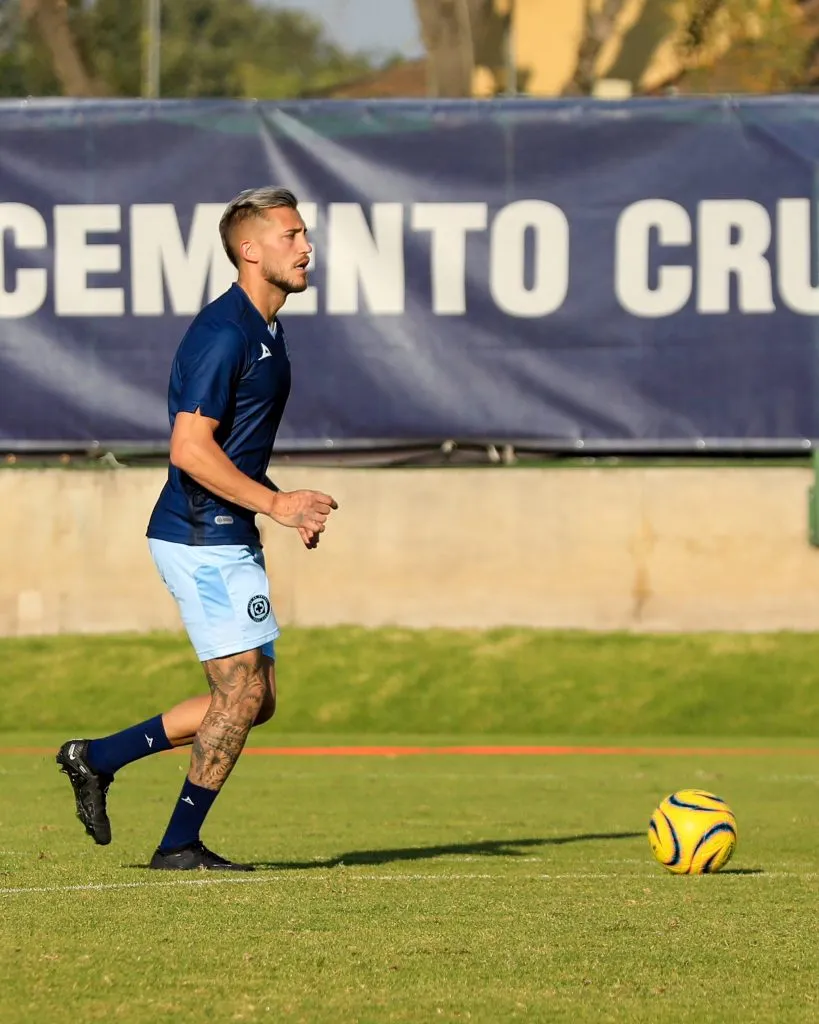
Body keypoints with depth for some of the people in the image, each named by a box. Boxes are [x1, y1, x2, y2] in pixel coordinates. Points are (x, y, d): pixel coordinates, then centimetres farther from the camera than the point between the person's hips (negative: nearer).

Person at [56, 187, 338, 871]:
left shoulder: (266, 331, 15)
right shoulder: (223, 333, -17)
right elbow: (190, 449, -23)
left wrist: (290, 506, 11)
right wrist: (274, 503, -22)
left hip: (231, 538, 10)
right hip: (202, 538, -10)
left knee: (253, 699, 10)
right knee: (244, 691, -8)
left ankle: (98, 758, 17)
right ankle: (181, 846, 3)